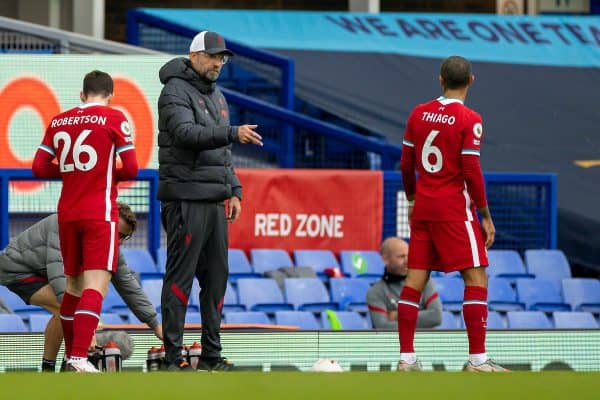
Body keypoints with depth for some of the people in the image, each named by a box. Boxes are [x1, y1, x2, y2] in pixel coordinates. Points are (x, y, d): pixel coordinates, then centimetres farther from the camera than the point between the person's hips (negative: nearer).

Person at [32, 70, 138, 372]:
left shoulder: (59, 122, 9)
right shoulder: (114, 119, -4)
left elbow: (39, 167, 8)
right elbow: (131, 169, -7)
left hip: (67, 213, 5)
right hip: (100, 212, -5)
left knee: (74, 284, 17)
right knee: (96, 283, -11)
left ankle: (70, 354, 24)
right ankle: (79, 358, -24)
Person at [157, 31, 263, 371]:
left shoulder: (217, 96, 21)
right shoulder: (176, 91, -7)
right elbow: (186, 133, -23)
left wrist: (234, 190, 15)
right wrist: (233, 133, -32)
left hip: (215, 201, 9)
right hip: (186, 199, -8)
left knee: (217, 276, 8)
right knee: (180, 276, -9)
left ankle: (212, 354, 13)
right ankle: (173, 356, -9)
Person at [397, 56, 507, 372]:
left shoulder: (418, 114, 5)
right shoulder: (469, 121, -11)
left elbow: (406, 165, 10)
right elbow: (472, 172, -14)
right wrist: (486, 217, -6)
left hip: (423, 207, 6)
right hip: (455, 209, -6)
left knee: (415, 280, 6)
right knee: (476, 278, -2)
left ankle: (406, 358, 6)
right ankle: (477, 359, -7)